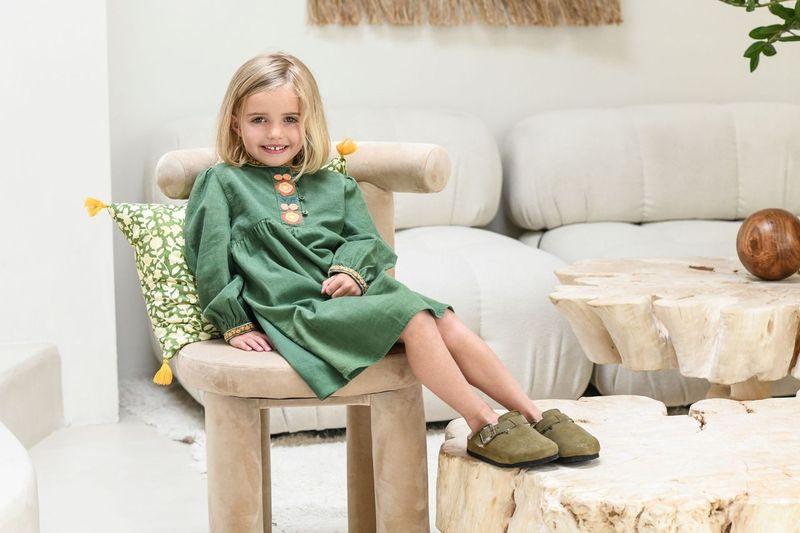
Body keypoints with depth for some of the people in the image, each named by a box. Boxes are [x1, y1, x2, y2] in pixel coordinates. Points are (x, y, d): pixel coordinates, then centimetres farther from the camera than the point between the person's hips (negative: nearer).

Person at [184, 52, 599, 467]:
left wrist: (352, 271, -8)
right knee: (414, 318, -25)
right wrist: (236, 324, -3)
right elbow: (208, 260, 1)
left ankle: (533, 415, -9)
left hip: (353, 292, 6)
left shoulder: (332, 186, 21)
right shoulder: (223, 184, 5)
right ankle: (484, 427, -22)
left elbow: (367, 240, 14)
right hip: (298, 309, -6)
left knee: (451, 327, -13)